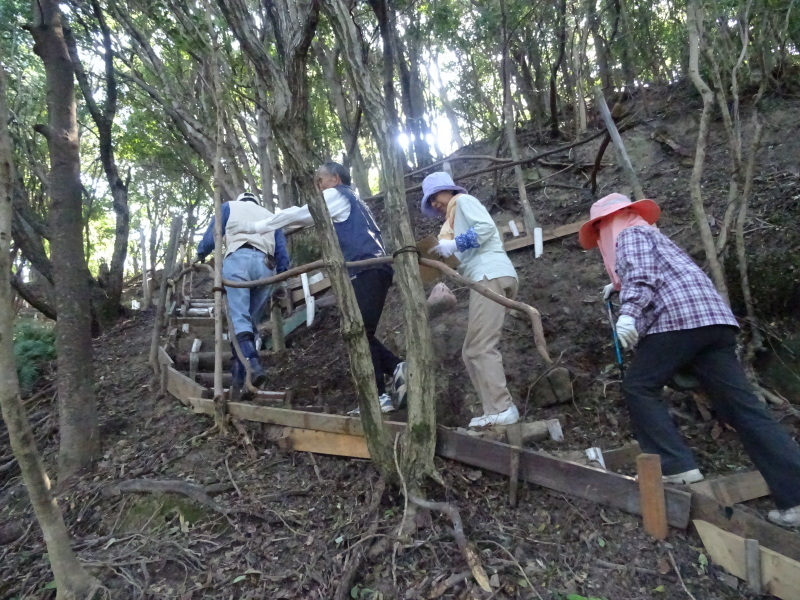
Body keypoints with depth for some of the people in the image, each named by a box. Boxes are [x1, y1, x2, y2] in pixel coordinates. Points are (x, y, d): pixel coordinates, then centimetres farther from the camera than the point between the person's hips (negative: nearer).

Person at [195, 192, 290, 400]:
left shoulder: (229, 206, 29)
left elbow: (211, 237, 21)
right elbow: (282, 254, 24)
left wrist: (200, 255, 39)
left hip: (238, 259, -3)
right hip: (266, 267, 3)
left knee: (239, 318, -15)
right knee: (250, 322, 7)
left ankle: (253, 364, -39)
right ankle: (237, 382, 2)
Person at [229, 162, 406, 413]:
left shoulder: (336, 195, 5)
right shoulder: (351, 200, 31)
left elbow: (295, 214, 5)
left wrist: (254, 227, 13)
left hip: (367, 271, -10)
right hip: (372, 271, 10)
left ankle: (378, 397, -9)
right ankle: (397, 368, -5)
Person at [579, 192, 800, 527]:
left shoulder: (629, 234, 9)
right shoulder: (650, 234, 35)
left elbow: (642, 275, -11)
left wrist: (628, 312, -23)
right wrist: (619, 287, 56)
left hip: (679, 318, -9)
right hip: (714, 319, 9)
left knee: (638, 388, 2)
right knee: (741, 405, 3)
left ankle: (677, 467, -4)